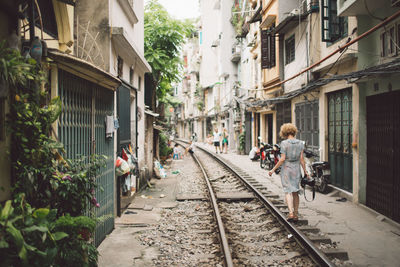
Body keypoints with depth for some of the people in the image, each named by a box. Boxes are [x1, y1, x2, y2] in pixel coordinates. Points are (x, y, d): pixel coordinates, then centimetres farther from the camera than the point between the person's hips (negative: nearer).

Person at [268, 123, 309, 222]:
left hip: (286, 169, -4)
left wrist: (273, 169, -8)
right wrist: (305, 171, 7)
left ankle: (291, 213, -17)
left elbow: (282, 159, -15)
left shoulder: (284, 143, -11)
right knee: (295, 192, 13)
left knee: (288, 192, -2)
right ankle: (296, 214, 17)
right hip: (297, 169, 4)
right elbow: (301, 159, 0)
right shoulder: (300, 143, 2)